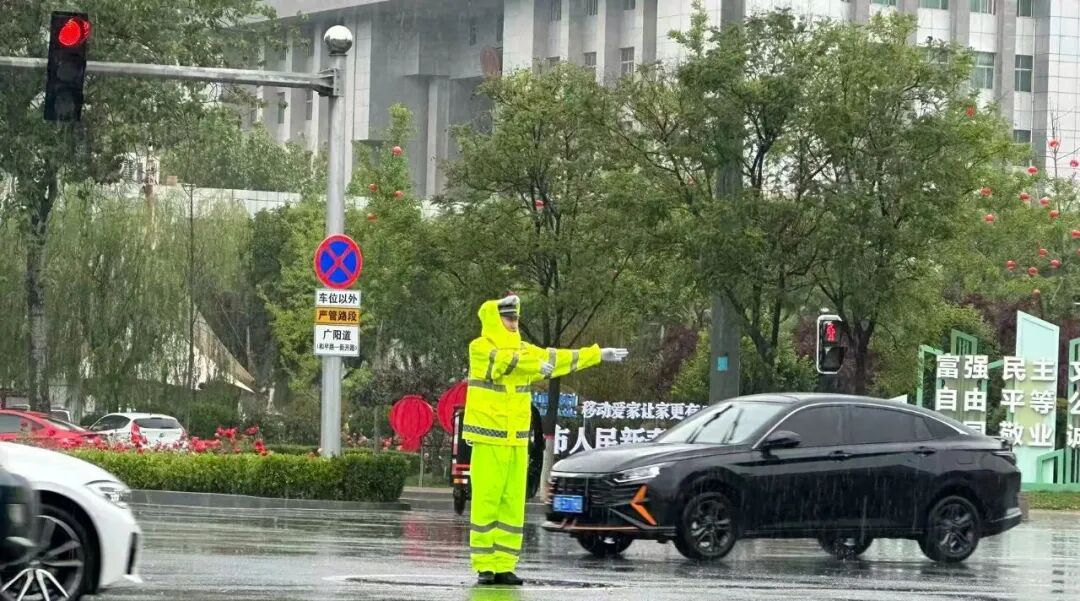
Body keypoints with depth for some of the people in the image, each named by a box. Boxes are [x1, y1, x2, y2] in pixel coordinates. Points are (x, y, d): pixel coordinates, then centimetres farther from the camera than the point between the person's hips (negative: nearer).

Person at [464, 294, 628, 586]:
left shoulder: (523, 350, 14)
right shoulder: (480, 349, -5)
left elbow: (558, 359, 18)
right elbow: (505, 360, -23)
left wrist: (599, 354, 19)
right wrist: (538, 366, -35)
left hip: (517, 441, 6)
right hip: (488, 439, -6)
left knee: (513, 505, 3)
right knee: (485, 503, -7)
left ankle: (504, 566, 5)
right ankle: (484, 567, -5)